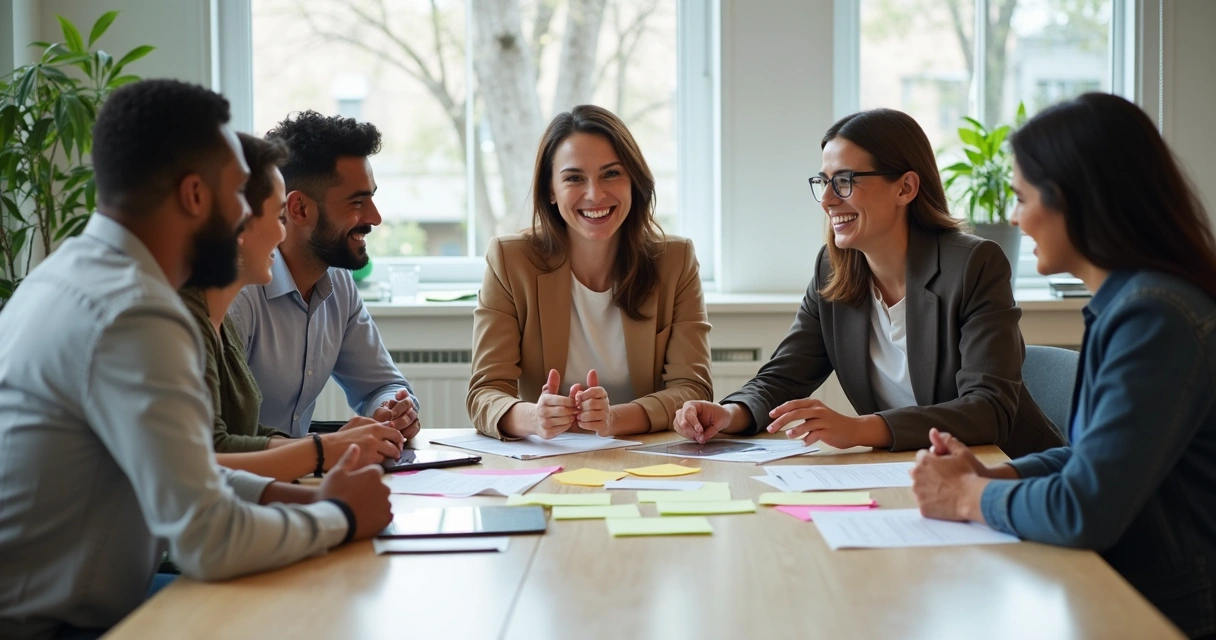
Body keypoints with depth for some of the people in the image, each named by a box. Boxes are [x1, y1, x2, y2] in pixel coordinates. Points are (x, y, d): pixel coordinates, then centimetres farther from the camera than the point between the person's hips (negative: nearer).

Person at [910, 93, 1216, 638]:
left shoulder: (1155, 319, -21)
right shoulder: (1123, 304, 7)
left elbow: (1084, 512, -25)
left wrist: (966, 497, -8)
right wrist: (989, 476, 2)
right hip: (1120, 594, 8)